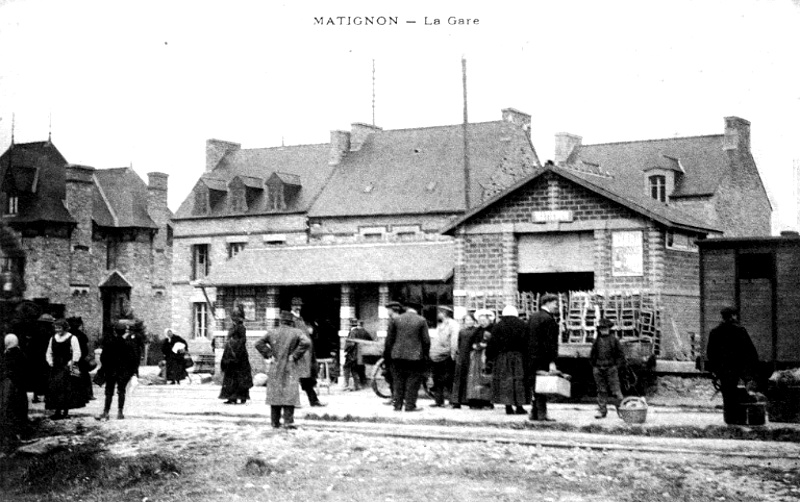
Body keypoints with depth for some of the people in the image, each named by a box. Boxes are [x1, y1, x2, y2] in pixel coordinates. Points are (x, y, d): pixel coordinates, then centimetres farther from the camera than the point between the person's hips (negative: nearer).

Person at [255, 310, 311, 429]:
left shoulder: (272, 333, 6)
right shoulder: (297, 332, -3)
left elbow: (259, 344, 4)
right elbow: (306, 343, -19)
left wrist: (269, 355, 3)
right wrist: (295, 355, -11)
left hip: (275, 369, 3)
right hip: (290, 369, -3)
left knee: (275, 394, 10)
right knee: (290, 394, -2)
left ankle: (275, 422, 13)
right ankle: (288, 421, -10)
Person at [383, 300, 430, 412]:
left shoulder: (395, 320, 3)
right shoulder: (421, 321, -1)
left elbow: (389, 339, 4)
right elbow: (426, 341, -2)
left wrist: (387, 355, 11)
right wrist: (425, 356, 7)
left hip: (397, 356, 2)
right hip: (415, 356, -2)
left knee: (398, 381, 11)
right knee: (413, 381, 5)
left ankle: (397, 405, 11)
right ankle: (410, 405, 3)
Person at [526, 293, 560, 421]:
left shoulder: (532, 317, 15)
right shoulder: (548, 319, -13)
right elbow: (550, 342, -18)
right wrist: (552, 361, -19)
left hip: (531, 357, 8)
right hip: (543, 358, -8)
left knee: (535, 386, 13)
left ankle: (534, 413, 15)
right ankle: (541, 414, -5)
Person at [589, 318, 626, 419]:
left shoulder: (614, 340, 1)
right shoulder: (596, 341, 8)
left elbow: (621, 355, 4)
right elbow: (591, 356, 18)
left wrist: (617, 366, -3)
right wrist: (594, 366, 8)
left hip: (611, 369, -3)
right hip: (598, 369, 3)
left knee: (615, 390, -4)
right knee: (601, 391, 6)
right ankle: (602, 410, 11)